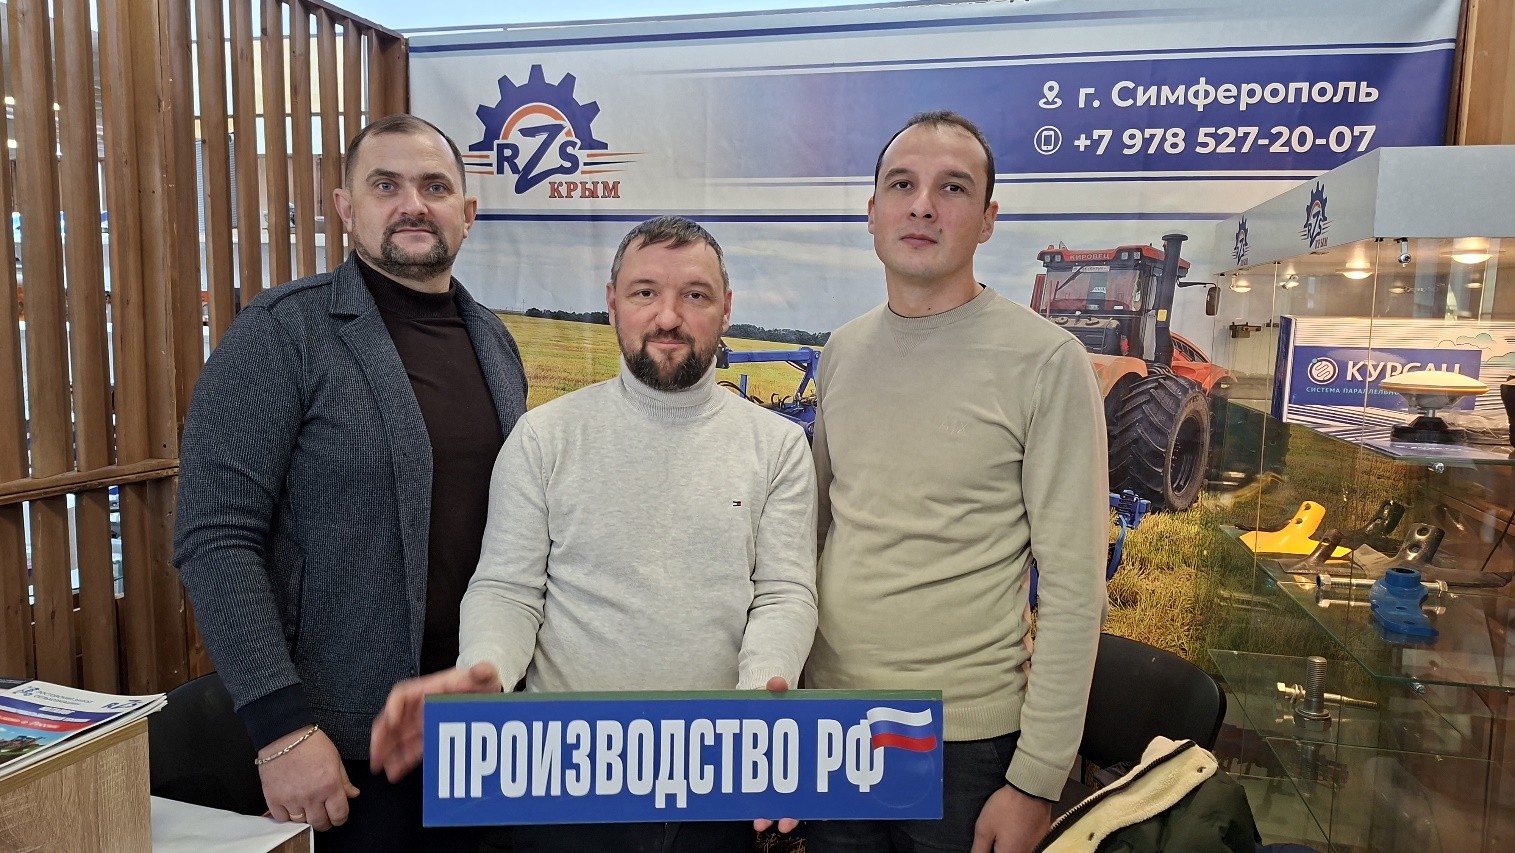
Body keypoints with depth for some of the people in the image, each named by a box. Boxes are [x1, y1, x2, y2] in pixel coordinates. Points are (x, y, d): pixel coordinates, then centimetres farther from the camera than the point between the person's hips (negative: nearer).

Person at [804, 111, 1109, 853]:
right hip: (829, 714, 5)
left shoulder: (1045, 361, -12)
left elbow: (1072, 586, -12)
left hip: (966, 736, -4)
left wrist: (1037, 779, -13)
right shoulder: (842, 352, 4)